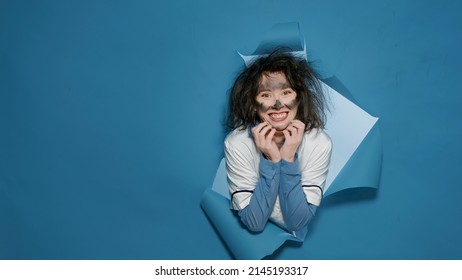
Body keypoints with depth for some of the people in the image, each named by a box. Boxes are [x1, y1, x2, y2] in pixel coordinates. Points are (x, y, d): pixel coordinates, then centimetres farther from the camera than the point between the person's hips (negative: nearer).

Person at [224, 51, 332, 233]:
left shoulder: (319, 143, -15)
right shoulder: (236, 143, -17)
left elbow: (297, 223, -15)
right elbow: (254, 223, -16)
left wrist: (288, 159, -25)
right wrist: (271, 161, -25)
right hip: (250, 238, 0)